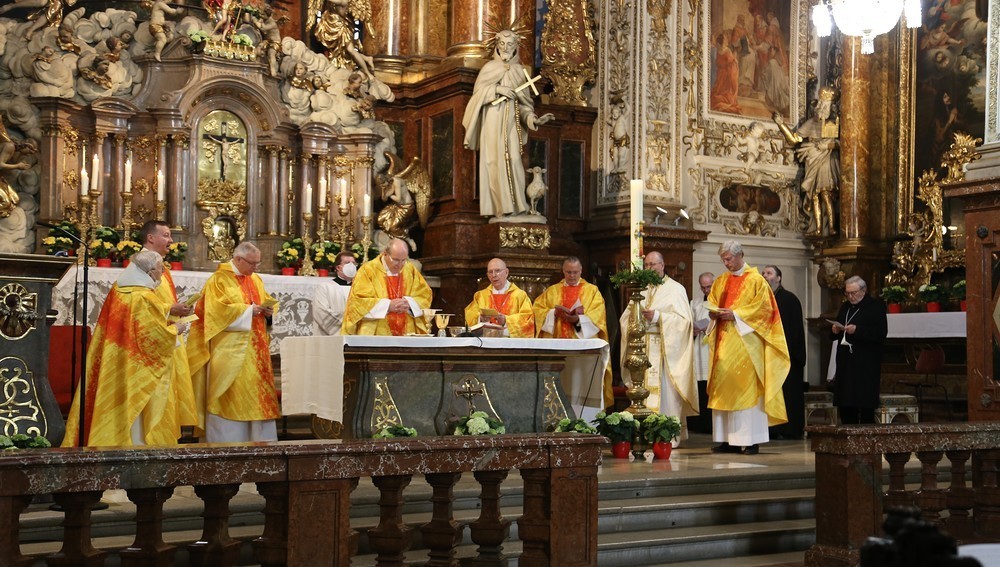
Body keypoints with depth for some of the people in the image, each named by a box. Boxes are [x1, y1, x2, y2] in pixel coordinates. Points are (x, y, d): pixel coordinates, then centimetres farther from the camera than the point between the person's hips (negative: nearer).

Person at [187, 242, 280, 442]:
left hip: (255, 349, 7)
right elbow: (218, 310, -16)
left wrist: (268, 309, -3)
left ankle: (259, 438, 10)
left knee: (257, 391, 6)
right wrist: (248, 310, -18)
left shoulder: (256, 280, 16)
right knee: (230, 395, -5)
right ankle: (226, 440, 0)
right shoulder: (219, 279, -6)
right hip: (229, 350, -7)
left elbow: (267, 301, 20)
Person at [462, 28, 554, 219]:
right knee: (494, 160, -7)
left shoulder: (519, 70, 12)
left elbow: (523, 102, 8)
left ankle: (514, 204, -8)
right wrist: (496, 89, -16)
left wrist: (534, 118, -7)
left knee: (513, 160, -9)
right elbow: (478, 93, -2)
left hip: (511, 122, 2)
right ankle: (499, 206, -8)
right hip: (492, 120, -2)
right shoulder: (489, 67, 6)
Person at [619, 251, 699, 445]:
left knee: (665, 391, -7)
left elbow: (683, 319, -9)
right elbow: (625, 316, 14)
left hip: (665, 350, -5)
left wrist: (657, 317, -17)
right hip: (642, 349, 5)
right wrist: (635, 315, -9)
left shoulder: (675, 289, 2)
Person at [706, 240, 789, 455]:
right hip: (723, 341, 6)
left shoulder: (756, 280, -2)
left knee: (746, 387, -7)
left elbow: (763, 308, -9)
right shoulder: (720, 281, 15)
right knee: (723, 389, 3)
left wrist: (735, 315, -16)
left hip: (745, 342, -6)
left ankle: (751, 440, -5)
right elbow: (711, 305, 17)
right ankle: (727, 439, 6)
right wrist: (715, 312, -5)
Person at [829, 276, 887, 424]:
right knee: (845, 407, 5)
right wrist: (835, 330, 0)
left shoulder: (876, 306, -3)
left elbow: (881, 334, -13)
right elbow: (835, 331, 24)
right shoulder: (845, 307, 18)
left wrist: (857, 330, -22)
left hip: (866, 367, -6)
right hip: (845, 364, 6)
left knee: (866, 407, -6)